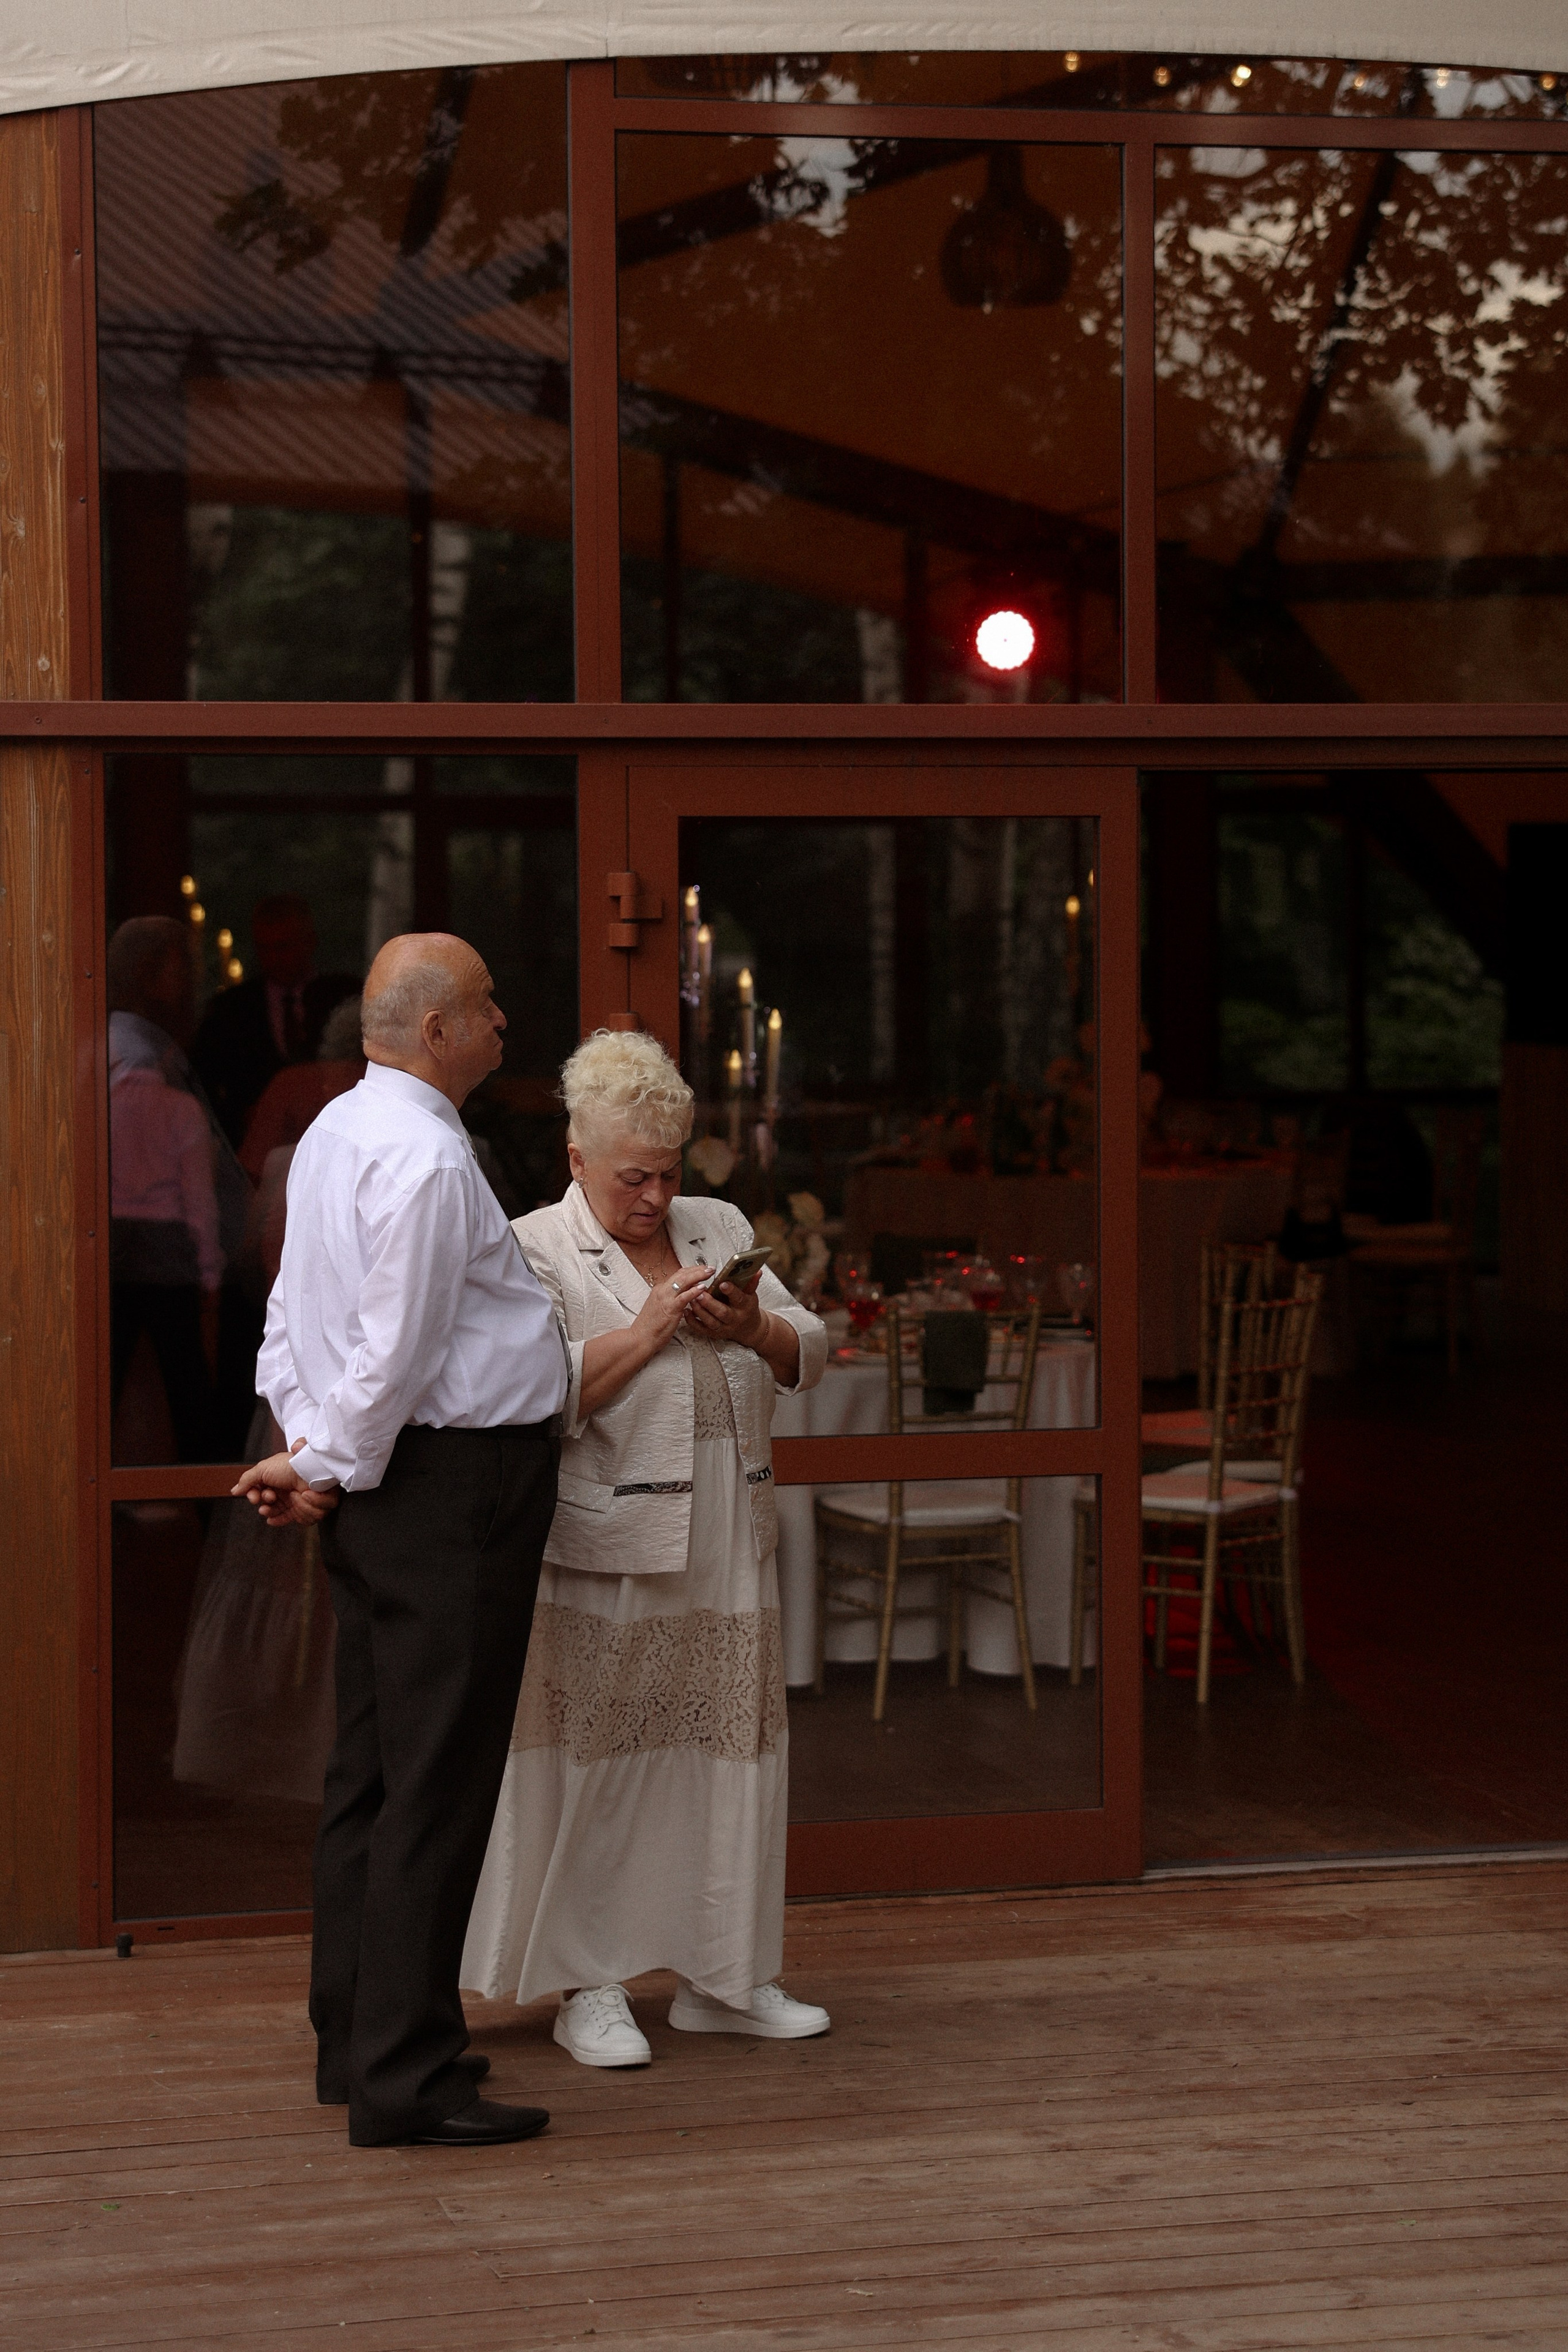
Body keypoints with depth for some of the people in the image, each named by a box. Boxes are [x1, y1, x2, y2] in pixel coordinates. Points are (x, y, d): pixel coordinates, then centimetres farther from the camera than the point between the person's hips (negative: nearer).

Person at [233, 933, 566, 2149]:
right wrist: (333, 1470, -7)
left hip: (385, 1490, 11)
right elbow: (396, 1352, -20)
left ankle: (358, 2039, 23)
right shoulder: (427, 1159, -18)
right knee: (438, 1782, -7)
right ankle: (404, 2077, -5)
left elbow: (292, 1317, 18)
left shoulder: (336, 1131, 14)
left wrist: (309, 1447, 11)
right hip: (453, 1484, -10)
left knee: (373, 1770, 14)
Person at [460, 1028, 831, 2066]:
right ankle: (589, 1989, 9)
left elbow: (809, 1356, 13)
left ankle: (726, 1978, 19)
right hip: (604, 1557, -5)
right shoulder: (536, 1251, -3)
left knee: (734, 1751, 8)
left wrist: (751, 1326, -6)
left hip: (729, 1552, 6)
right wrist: (648, 1329, -16)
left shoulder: (721, 1228, 14)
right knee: (596, 1759, -2)